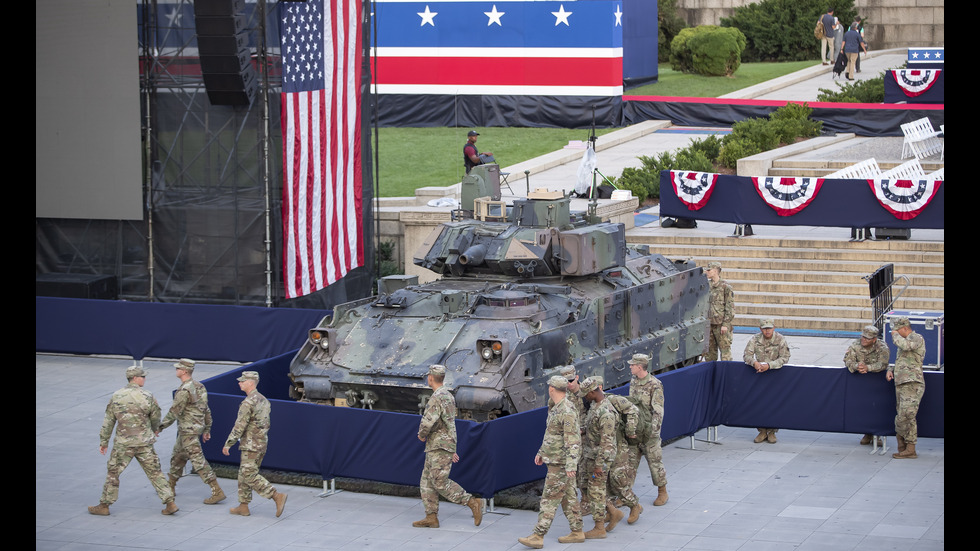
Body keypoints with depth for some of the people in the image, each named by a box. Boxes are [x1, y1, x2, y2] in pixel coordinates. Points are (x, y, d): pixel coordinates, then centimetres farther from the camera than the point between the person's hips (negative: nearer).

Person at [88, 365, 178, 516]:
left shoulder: (116, 396, -2)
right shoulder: (147, 397, -7)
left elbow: (108, 421, 2)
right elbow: (156, 419, 5)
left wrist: (103, 442, 11)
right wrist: (151, 431, 28)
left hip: (123, 443, 0)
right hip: (144, 444, 0)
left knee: (113, 473, 13)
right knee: (155, 472, 8)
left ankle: (104, 505, 17)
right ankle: (170, 503, 5)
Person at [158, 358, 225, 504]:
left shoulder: (184, 390, -20)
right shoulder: (199, 387, 9)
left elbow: (174, 412, -20)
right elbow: (206, 410, 14)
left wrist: (160, 427, -11)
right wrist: (207, 429, 21)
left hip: (188, 431, -10)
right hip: (197, 427, 10)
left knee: (199, 461, -9)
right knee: (177, 457, 22)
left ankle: (217, 492, -11)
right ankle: (170, 488, 33)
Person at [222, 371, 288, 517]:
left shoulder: (248, 403, -18)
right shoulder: (264, 400, 11)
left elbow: (239, 426, -19)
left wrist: (228, 444, -12)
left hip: (251, 445, -9)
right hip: (262, 444, 9)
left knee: (250, 476, -6)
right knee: (244, 474, 16)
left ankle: (277, 496, -14)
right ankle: (243, 506, 18)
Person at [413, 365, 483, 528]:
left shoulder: (437, 398, -17)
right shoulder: (448, 396, 16)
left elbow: (428, 422, -28)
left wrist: (422, 434, -6)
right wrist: (452, 450, 23)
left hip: (439, 447, -10)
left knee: (440, 483, -8)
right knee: (427, 482, 11)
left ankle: (473, 503, -7)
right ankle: (431, 517, 10)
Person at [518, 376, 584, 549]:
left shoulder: (567, 412, -21)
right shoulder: (556, 409, 11)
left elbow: (573, 441, -25)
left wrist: (570, 465, -29)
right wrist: (541, 452, 28)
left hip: (560, 464, -10)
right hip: (556, 461, 10)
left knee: (549, 500, -9)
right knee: (568, 497, 14)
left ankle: (538, 537, -9)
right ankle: (577, 532, 20)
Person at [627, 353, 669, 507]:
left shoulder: (655, 385, -16)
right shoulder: (633, 382, 8)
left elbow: (658, 410, -18)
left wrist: (653, 429, -25)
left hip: (649, 430, -7)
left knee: (655, 461, 3)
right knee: (630, 461, 7)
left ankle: (662, 493, 16)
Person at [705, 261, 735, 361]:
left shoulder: (725, 286, -7)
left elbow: (730, 307, -9)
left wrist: (725, 324, -14)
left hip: (721, 324, -6)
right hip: (709, 323, 6)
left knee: (725, 348, -4)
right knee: (710, 350, 11)